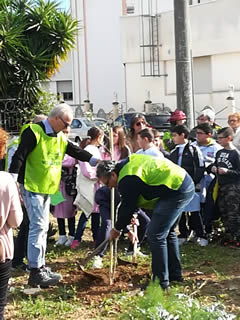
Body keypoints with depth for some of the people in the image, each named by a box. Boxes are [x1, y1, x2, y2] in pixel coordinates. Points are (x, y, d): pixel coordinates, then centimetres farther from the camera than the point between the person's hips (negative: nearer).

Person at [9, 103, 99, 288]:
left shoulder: (60, 138, 10)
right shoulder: (33, 132, -15)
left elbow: (76, 152, 16)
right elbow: (19, 157, -18)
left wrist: (95, 161, 5)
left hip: (47, 189, 9)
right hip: (31, 187, -9)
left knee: (43, 227, 13)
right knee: (38, 227, -11)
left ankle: (40, 266, 22)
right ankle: (35, 272, -8)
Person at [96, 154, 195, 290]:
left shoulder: (128, 180, -18)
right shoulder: (128, 164, 14)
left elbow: (127, 208, -9)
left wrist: (117, 229, 8)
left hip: (177, 191, -11)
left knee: (156, 235, -8)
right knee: (168, 232, 22)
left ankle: (161, 281, -2)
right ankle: (175, 274, 32)